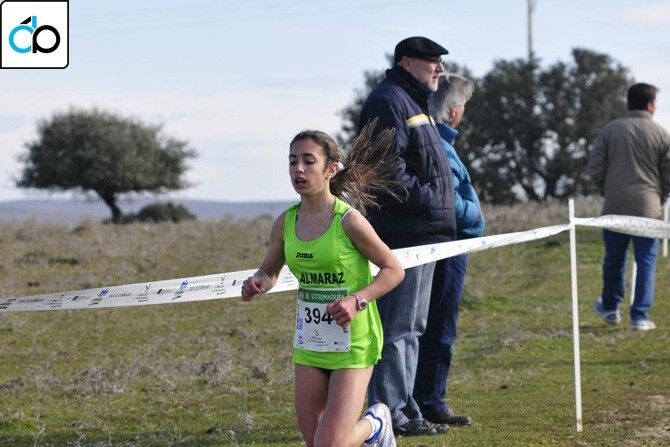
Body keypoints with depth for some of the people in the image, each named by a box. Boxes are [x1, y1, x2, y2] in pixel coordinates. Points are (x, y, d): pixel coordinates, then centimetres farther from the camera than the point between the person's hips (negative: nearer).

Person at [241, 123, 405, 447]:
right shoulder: (285, 223, 0)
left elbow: (394, 270, -9)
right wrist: (258, 283, -7)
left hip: (353, 343, -5)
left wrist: (357, 300, -23)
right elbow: (270, 272, 16)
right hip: (309, 343, 5)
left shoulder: (349, 220, -16)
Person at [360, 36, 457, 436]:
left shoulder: (414, 103, 22)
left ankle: (404, 410, 22)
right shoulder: (388, 101, -12)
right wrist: (429, 202, -20)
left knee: (410, 328, 15)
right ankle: (390, 414, -6)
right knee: (397, 327, -8)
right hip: (403, 233, -11)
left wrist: (443, 215, 14)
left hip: (422, 234, 11)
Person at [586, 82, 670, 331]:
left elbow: (594, 170, -2)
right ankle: (640, 317, 1)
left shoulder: (610, 130, 0)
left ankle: (611, 308, 32)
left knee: (614, 259, 16)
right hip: (648, 208, -2)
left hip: (614, 208, 2)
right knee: (646, 262, 4)